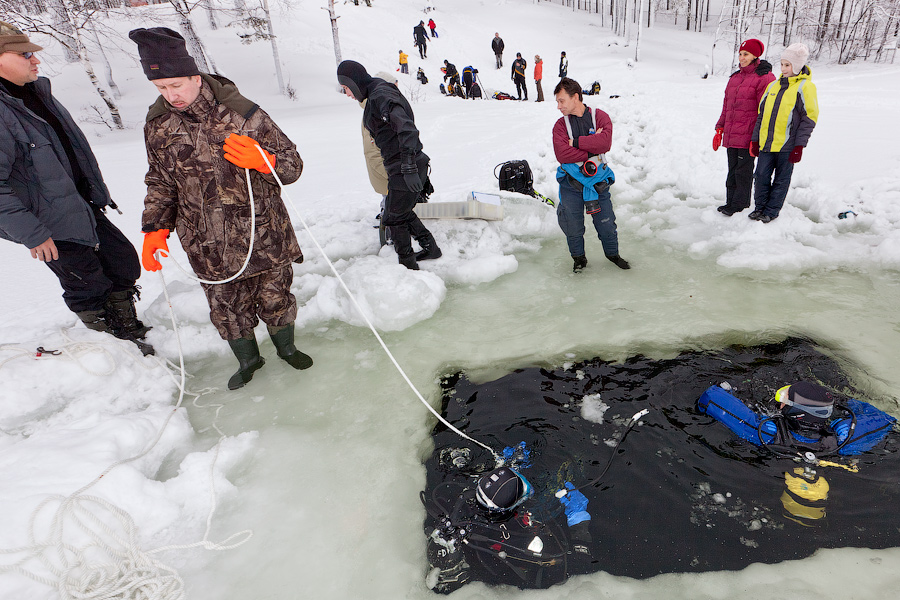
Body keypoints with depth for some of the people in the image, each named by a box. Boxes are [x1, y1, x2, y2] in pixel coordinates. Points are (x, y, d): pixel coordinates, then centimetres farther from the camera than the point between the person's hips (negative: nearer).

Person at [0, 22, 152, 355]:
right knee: (88, 284, 4)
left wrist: (98, 190, 21)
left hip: (83, 205, 9)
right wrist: (31, 234, -21)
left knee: (125, 262, 13)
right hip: (49, 225, -8)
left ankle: (128, 330, 32)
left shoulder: (37, 91, 8)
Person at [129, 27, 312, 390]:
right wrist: (155, 228, 5)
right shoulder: (157, 124, 2)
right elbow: (160, 182, 14)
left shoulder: (243, 114, -11)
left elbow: (293, 164, -7)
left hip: (263, 236, -2)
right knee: (226, 308, 12)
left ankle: (286, 348, 40)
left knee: (275, 298, 12)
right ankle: (247, 359, 37)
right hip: (208, 247, 3)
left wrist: (262, 161, -28)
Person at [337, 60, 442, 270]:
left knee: (393, 218, 0)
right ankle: (430, 248, 31)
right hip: (402, 168, 10)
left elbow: (406, 128, -28)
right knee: (404, 213, 21)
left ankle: (408, 265, 11)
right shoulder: (374, 96, 18)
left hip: (404, 169, -10)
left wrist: (408, 167, -34)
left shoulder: (380, 95, -15)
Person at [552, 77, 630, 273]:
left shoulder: (600, 117, 1)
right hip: (571, 183, 0)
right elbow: (562, 154, -16)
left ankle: (612, 253, 33)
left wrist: (577, 142, -16)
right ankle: (578, 257, 31)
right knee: (573, 226, 6)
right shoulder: (560, 125, 0)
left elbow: (605, 142, -18)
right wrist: (592, 149, -16)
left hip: (598, 181, 0)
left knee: (606, 223, 8)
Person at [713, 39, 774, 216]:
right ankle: (731, 202, 19)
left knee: (743, 172, -3)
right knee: (732, 171, 11)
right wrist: (719, 130, 17)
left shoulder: (764, 78, -5)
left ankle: (740, 206, 4)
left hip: (748, 135, -7)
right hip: (731, 135, 7)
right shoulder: (735, 77, 17)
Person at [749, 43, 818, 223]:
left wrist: (799, 145, -13)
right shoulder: (773, 85, 13)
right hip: (766, 143, 5)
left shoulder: (806, 87, -4)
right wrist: (755, 139, 10)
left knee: (781, 180, 5)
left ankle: (771, 211, 14)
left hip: (787, 145, -5)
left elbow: (809, 118, -7)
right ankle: (760, 207, 19)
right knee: (761, 176, 5)